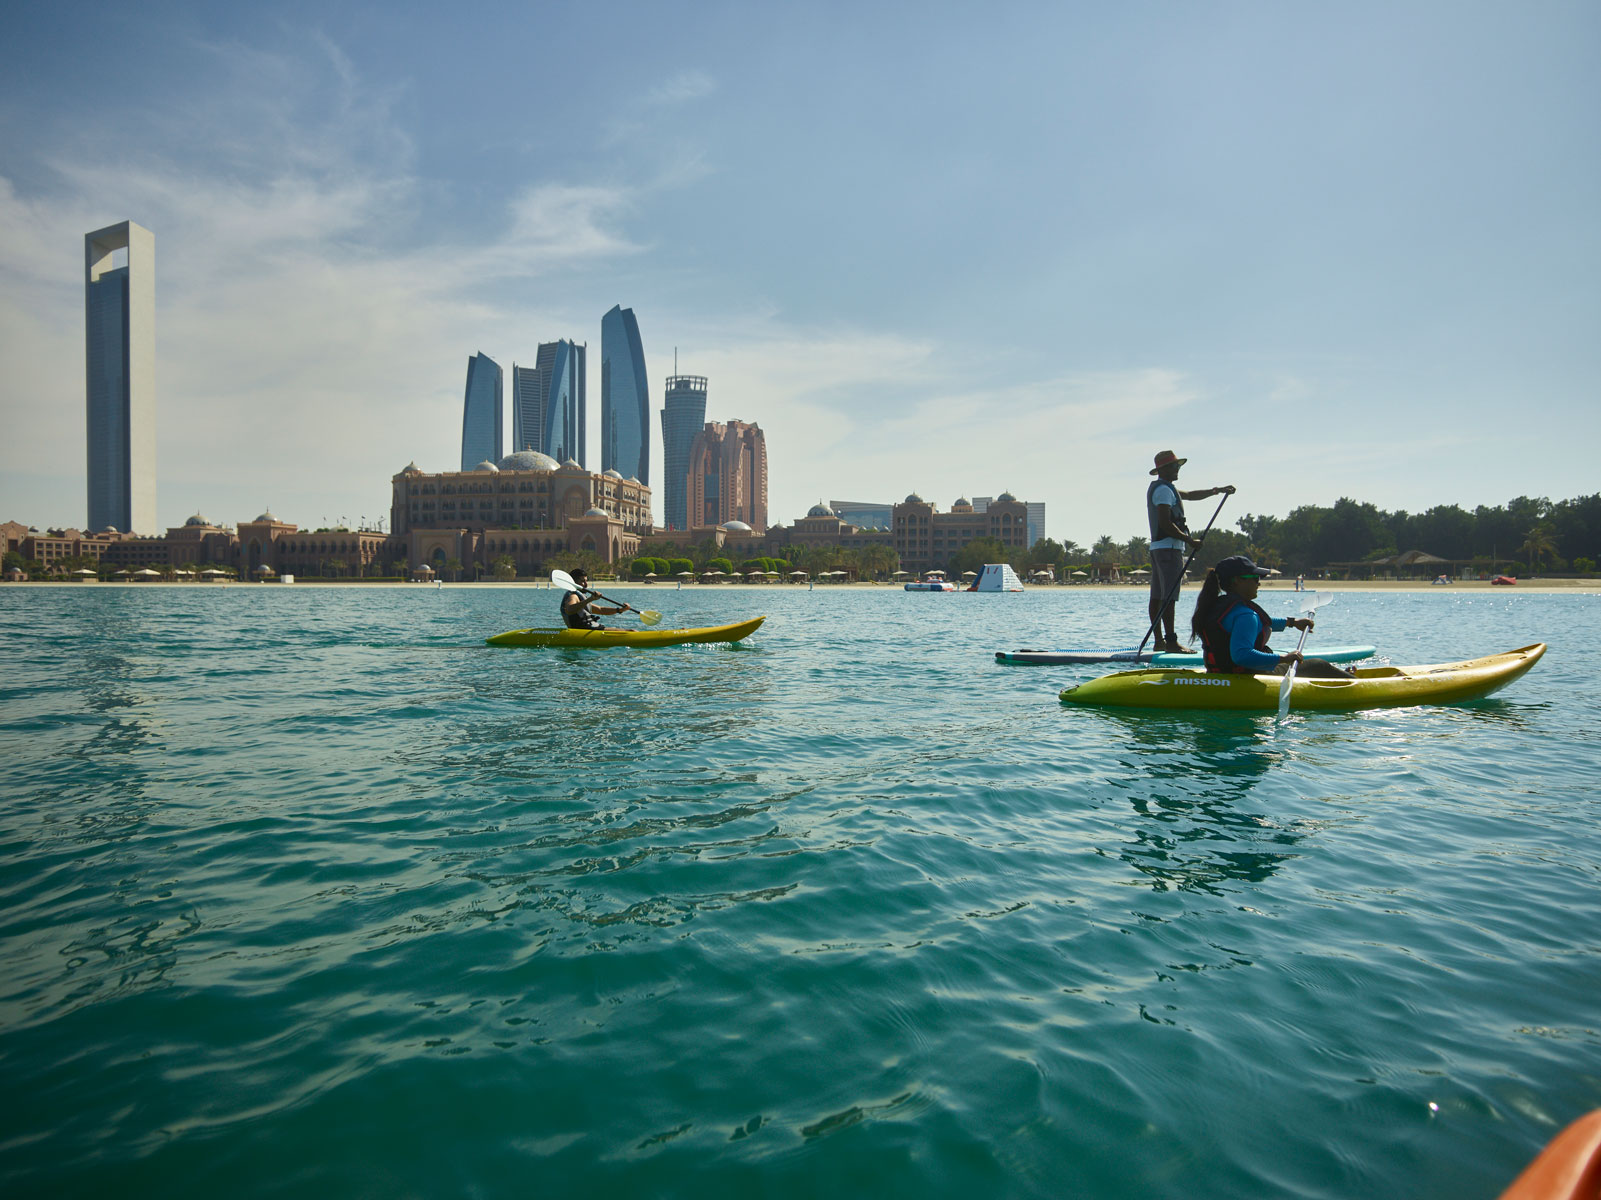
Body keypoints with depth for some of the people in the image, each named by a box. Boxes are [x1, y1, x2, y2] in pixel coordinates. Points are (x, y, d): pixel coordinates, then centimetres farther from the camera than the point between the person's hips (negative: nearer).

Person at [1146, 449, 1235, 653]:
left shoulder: (1161, 488, 22)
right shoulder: (1163, 489, -11)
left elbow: (1190, 495, 30)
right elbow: (1165, 524, -20)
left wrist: (1217, 490, 24)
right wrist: (1189, 540, -15)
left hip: (1157, 547, 11)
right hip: (1168, 547, -11)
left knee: (1157, 596, 8)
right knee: (1168, 596, -13)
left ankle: (1159, 641, 10)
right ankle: (1171, 642, -15)